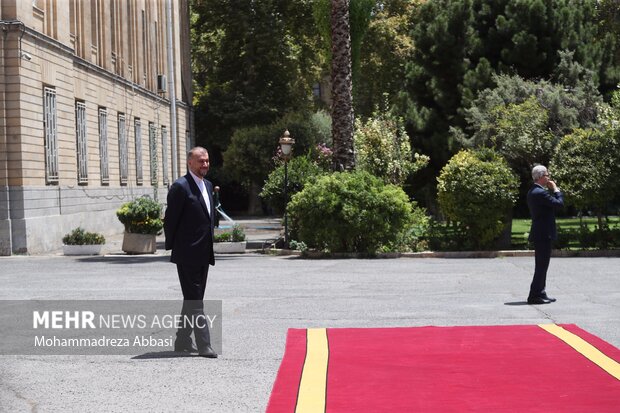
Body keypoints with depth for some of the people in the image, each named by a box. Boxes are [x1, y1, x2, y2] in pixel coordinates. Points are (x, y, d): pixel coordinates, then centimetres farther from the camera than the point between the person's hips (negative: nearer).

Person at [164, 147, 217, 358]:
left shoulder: (208, 185, 14)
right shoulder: (180, 187, -12)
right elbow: (170, 220, -10)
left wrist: (210, 247, 17)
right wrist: (172, 247, -5)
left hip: (204, 254, 8)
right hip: (188, 254, -8)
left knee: (192, 299, 14)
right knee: (194, 301, -7)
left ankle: (182, 341, 23)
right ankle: (203, 345, -7)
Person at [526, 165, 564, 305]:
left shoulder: (532, 192, 14)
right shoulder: (540, 192, -19)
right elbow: (559, 204, -18)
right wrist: (556, 189, -8)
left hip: (539, 234, 11)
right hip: (544, 234, -11)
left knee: (541, 265, 16)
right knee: (541, 266, -6)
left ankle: (540, 293, 22)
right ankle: (535, 296, -4)